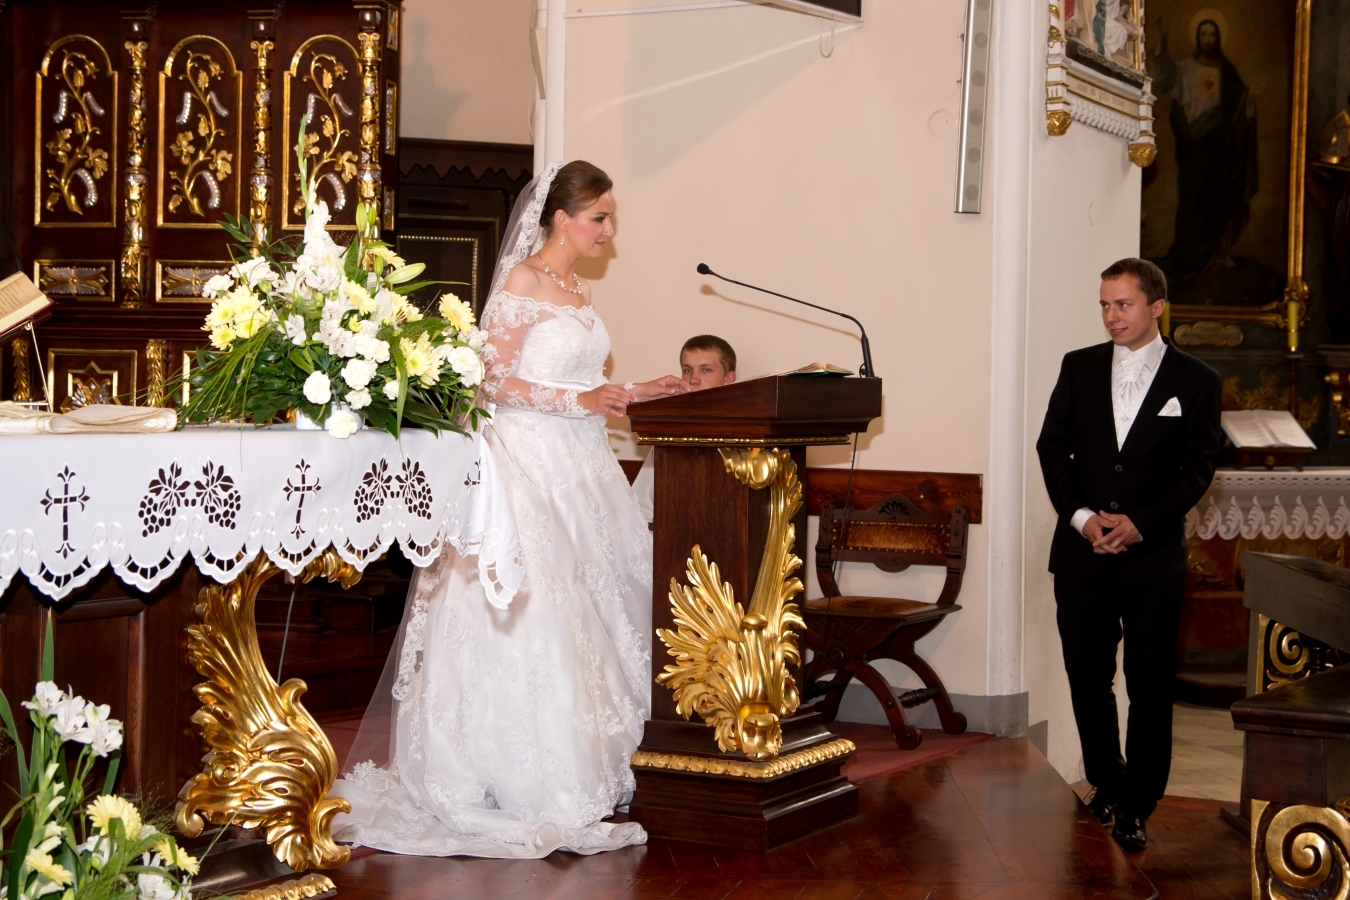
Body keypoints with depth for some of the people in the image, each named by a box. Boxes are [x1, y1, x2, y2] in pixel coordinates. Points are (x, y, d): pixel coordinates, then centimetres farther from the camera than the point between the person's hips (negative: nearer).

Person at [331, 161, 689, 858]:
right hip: (530, 460, -9)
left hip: (581, 469, 9)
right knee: (530, 614, -8)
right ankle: (531, 782, -2)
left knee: (593, 608, 6)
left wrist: (635, 393, 14)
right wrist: (578, 402, -20)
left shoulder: (578, 292, 17)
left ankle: (589, 763, 12)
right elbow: (494, 380, -14)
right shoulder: (520, 282, -8)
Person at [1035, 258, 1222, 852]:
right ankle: (1106, 785, 27)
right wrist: (1081, 516, -9)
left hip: (1153, 556, -2)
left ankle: (1135, 808, 10)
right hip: (1082, 552, 3)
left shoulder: (1195, 381, 1)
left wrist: (1140, 524, -14)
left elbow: (1197, 468, -3)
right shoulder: (1080, 368, 8)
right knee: (1087, 678, 9)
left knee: (1150, 688, 1)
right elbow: (1052, 448, 5)